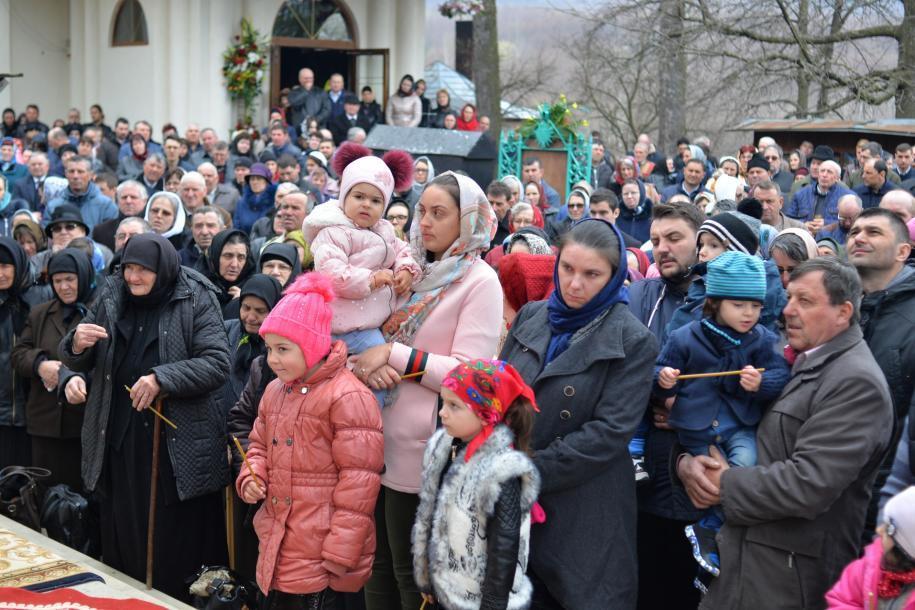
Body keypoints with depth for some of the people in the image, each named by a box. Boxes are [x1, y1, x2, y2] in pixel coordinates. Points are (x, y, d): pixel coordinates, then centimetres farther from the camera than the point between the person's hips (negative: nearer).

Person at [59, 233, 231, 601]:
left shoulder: (196, 301, -5)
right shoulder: (111, 298, 7)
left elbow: (217, 363, -13)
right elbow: (76, 361, 14)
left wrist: (162, 378, -23)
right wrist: (77, 345, -10)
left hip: (178, 443, -4)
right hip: (119, 440, 4)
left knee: (177, 545, 1)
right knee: (124, 537, 10)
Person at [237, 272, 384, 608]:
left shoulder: (348, 397, -15)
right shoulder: (274, 391, 11)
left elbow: (358, 481, -16)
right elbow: (260, 445, 26)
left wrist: (341, 552, -17)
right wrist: (251, 478, 3)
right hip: (278, 542, 8)